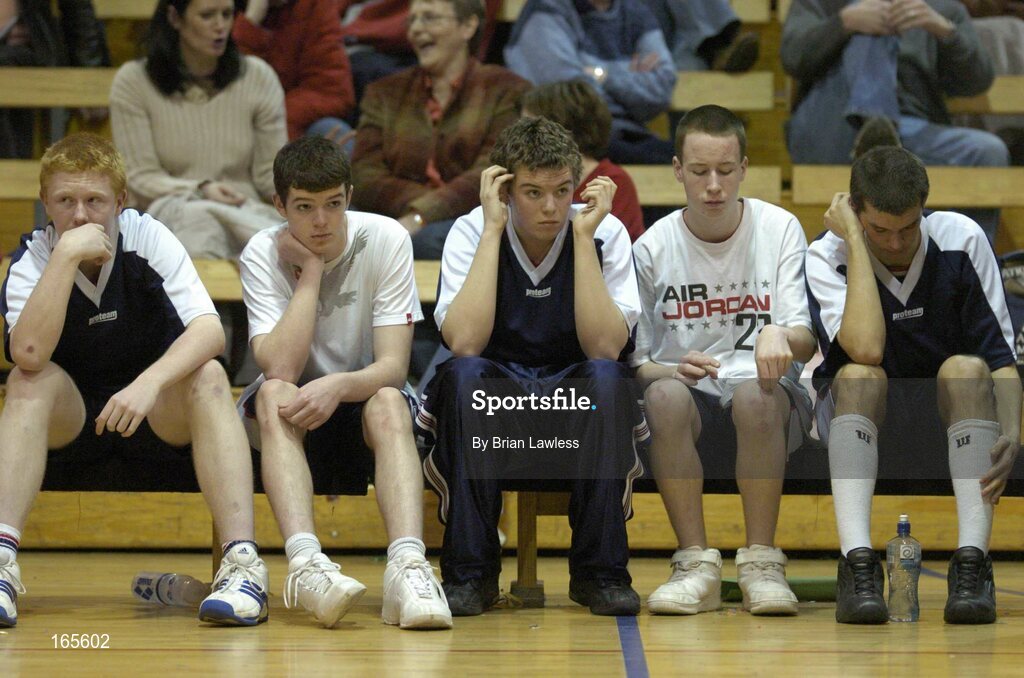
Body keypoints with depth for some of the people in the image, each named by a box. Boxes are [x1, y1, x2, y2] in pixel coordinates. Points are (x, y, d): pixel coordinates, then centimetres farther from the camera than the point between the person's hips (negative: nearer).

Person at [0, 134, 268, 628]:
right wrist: (67, 255, -31)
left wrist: (148, 384, -39)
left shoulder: (148, 238, -10)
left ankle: (241, 561, -40)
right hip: (69, 429, 0)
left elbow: (209, 331, -23)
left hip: (158, 425, 0)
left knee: (207, 375, -29)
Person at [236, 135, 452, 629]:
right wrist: (311, 271, -23)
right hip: (291, 422, 0)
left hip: (361, 404, 0)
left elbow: (393, 364, -18)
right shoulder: (263, 254, -12)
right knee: (274, 395, -33)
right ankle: (305, 562, -54)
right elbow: (279, 369, -25)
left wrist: (339, 386, -38)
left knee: (388, 402, -34)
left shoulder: (385, 240, -11)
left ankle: (408, 565, -54)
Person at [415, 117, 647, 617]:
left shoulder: (605, 234, -6)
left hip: (578, 409, 0)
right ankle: (470, 571, -25)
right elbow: (463, 344, -23)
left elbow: (605, 349, -19)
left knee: (607, 378, -32)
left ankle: (600, 570, -22)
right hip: (492, 403, 0)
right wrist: (493, 230, -21)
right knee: (462, 376, -32)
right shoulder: (472, 232, -7)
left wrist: (583, 237, -20)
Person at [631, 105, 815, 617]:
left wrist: (780, 336, -31)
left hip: (769, 403, -1)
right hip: (690, 403, 1)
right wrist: (672, 370, -20)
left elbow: (806, 340, -6)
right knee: (666, 395, -35)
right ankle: (696, 565, -26)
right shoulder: (652, 247, 3)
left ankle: (761, 561, -24)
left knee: (756, 395, -36)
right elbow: (632, 360, 3)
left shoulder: (779, 229, 1)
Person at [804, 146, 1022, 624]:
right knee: (859, 376, -34)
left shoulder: (961, 240, -11)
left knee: (965, 369, -32)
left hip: (950, 409, 1)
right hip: (862, 421, -1)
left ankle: (972, 564, -38)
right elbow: (866, 349, -33)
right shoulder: (826, 258, -14)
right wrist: (855, 242, -28)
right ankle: (856, 564, -42)